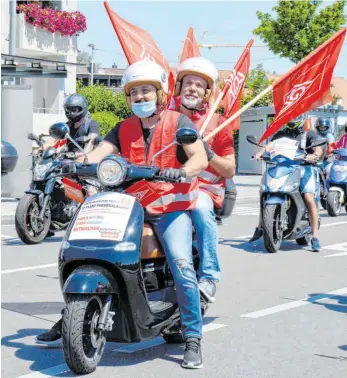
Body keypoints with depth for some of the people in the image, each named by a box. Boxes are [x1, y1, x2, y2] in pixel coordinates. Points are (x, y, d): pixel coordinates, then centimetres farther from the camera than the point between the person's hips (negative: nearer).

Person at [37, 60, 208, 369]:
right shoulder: (124, 129, 14)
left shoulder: (178, 122, 0)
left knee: (182, 267, -22)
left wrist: (182, 172, -34)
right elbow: (99, 153, 1)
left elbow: (200, 158, -13)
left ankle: (193, 338, -11)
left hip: (172, 207, -5)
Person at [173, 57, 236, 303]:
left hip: (203, 188, -3)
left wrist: (209, 154, -13)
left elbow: (230, 171, 4)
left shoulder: (217, 123, 6)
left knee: (200, 208, -35)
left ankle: (209, 276, -27)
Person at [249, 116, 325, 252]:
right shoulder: (281, 134, 19)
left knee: (309, 199, -22)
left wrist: (314, 155, -32)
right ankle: (260, 228, 6)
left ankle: (315, 237, -20)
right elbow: (271, 144, 1)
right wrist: (261, 152, -21)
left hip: (305, 168, -4)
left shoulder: (309, 133, 9)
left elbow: (319, 149, -7)